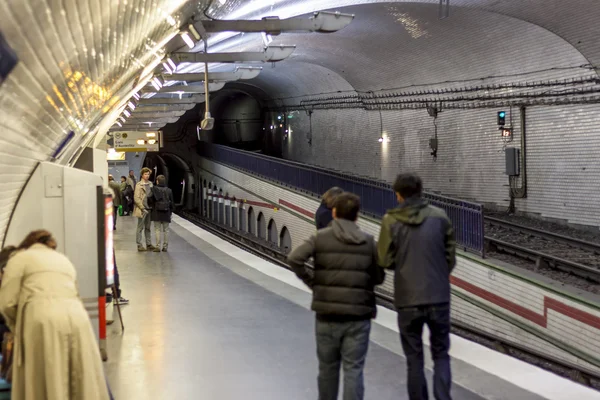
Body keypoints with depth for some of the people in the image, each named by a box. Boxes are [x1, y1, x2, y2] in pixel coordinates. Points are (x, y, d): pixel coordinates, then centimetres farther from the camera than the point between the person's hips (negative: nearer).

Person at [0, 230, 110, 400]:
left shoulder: (20, 258, 16)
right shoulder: (64, 260, 32)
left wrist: (19, 329, 23)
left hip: (44, 320, -5)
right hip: (77, 318, 5)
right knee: (83, 384, 8)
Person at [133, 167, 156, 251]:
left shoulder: (150, 184, 10)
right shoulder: (139, 185, -8)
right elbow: (136, 198, -12)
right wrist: (143, 208, -15)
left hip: (149, 209, 6)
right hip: (142, 209, -6)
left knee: (148, 228, 12)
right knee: (140, 228, 0)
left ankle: (149, 244, 18)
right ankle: (139, 245, 4)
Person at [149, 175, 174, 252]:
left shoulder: (154, 189, -8)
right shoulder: (169, 190, 2)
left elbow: (151, 200, -7)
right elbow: (171, 202, 6)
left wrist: (151, 208, 9)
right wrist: (170, 212, 14)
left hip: (157, 213, -3)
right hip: (166, 213, 3)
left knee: (157, 229, 1)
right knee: (166, 230, 9)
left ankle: (158, 246, -2)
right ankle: (165, 246, 11)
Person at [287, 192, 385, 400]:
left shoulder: (320, 237, -1)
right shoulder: (368, 241, 2)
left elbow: (294, 259, -14)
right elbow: (378, 277, 7)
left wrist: (311, 282, 0)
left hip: (328, 314, 0)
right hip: (358, 315, 0)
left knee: (328, 367, 16)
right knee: (353, 370, 1)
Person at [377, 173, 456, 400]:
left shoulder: (391, 221, -6)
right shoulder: (439, 217, -2)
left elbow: (385, 260, -4)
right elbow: (450, 256, 1)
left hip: (408, 298, -1)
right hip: (438, 297, 1)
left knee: (414, 357, 12)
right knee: (441, 354, 13)